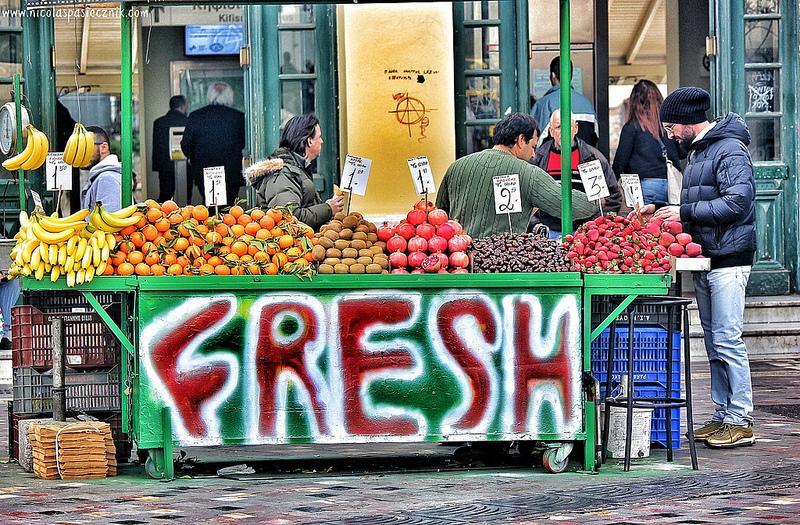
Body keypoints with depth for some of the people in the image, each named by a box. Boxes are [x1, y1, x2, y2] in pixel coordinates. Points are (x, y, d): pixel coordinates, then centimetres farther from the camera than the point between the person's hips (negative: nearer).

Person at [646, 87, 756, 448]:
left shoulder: (729, 150, -11)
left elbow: (737, 201, -21)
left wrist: (685, 213, -18)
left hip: (728, 259, -10)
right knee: (714, 341, 11)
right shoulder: (696, 152, 20)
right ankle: (723, 414, 16)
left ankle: (741, 421, -8)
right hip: (704, 261, 10)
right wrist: (662, 212, 11)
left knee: (727, 340, -11)